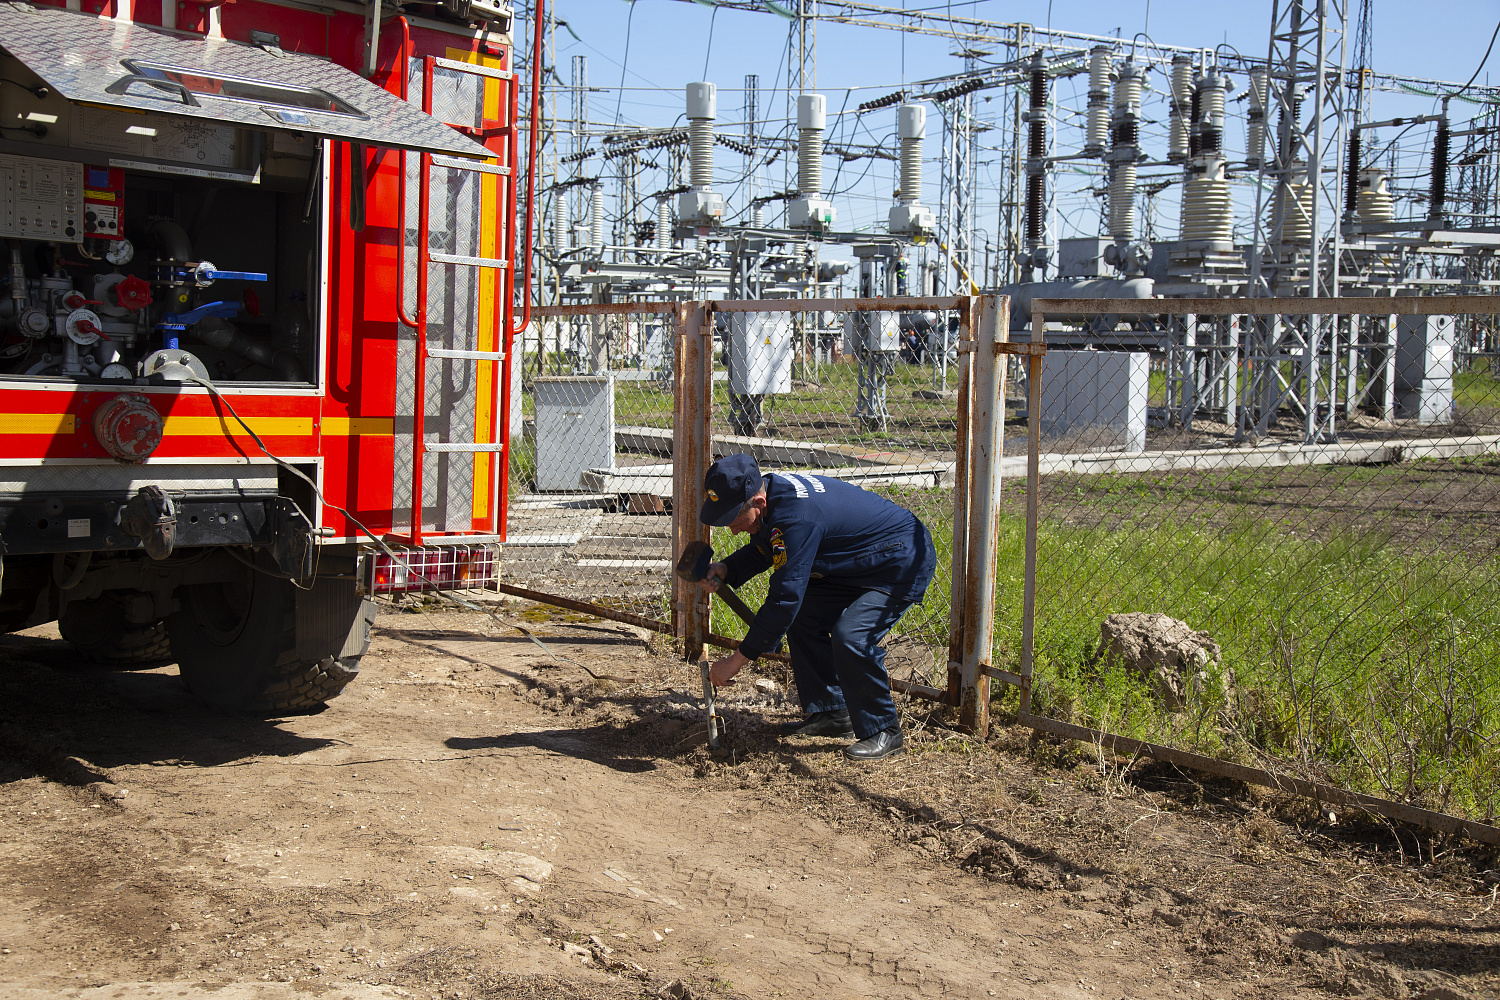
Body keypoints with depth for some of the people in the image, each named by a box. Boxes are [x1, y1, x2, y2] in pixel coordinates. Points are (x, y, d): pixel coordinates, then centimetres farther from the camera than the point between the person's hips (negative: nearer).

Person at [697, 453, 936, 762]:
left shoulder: (796, 517, -35)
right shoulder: (772, 493, -6)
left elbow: (784, 598, -34)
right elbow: (760, 551, 14)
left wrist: (737, 660, -27)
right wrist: (725, 570, -7)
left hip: (904, 560, -10)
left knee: (850, 637, -25)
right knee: (802, 617, 7)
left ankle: (883, 731, -7)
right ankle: (830, 714, 17)